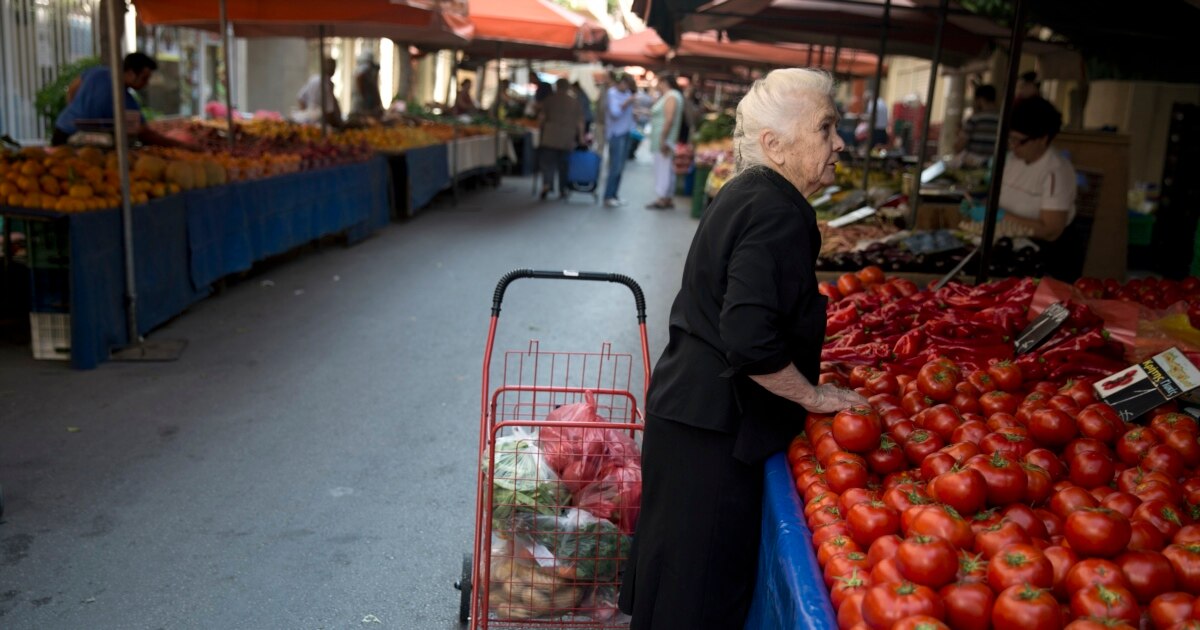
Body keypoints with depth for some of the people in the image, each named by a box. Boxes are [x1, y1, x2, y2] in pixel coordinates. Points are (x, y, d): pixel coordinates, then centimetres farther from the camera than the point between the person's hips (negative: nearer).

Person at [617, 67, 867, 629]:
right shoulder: (778, 214, -20)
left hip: (687, 406, 10)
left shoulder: (745, 195, 10)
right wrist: (813, 396, -13)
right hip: (716, 427, -10)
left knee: (674, 570, 23)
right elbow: (751, 341, -30)